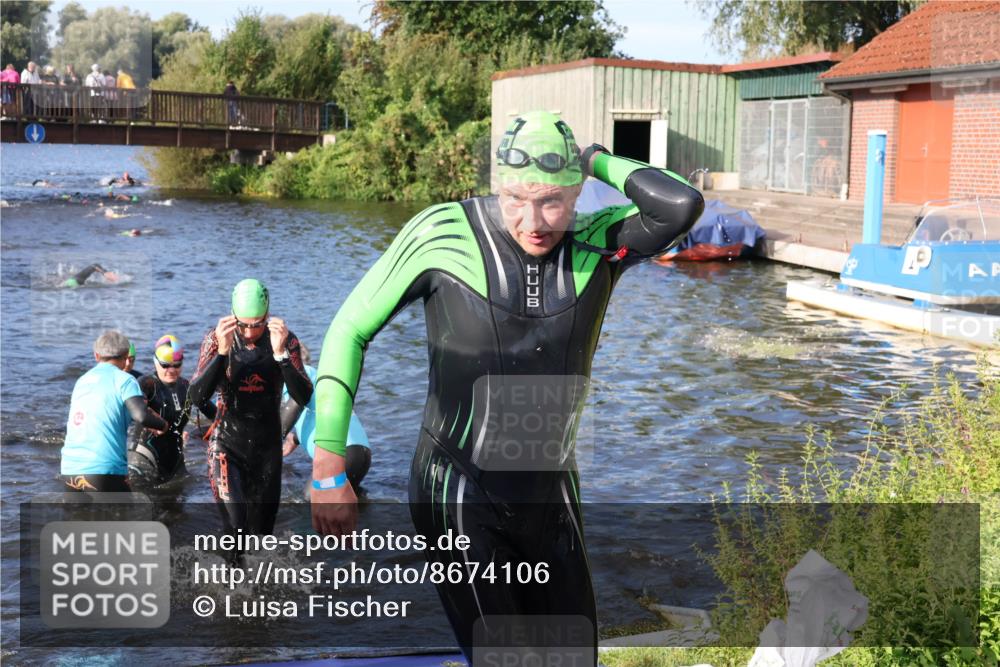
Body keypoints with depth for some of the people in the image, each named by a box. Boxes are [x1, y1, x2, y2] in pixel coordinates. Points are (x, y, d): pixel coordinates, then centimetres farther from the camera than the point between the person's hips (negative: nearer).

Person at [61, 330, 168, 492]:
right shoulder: (123, 379, -2)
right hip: (103, 470, -6)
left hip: (69, 468, 6)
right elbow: (141, 416, -15)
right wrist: (162, 425, 3)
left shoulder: (82, 380, 18)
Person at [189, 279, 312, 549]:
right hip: (227, 445, -2)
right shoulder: (216, 339, -10)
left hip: (268, 446, 2)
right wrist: (221, 352, -32)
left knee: (262, 527, 13)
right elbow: (196, 398, -20)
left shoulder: (286, 340, -9)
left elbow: (304, 398, -19)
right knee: (235, 527, -17)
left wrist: (281, 353, -31)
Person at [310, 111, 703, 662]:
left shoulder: (598, 244, -7)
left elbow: (681, 205, -26)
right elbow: (349, 331, -10)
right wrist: (328, 466, -15)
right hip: (460, 495, -4)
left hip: (551, 492, 4)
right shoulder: (443, 233, -15)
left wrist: (598, 158, -10)